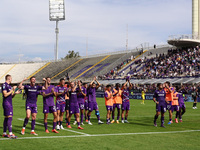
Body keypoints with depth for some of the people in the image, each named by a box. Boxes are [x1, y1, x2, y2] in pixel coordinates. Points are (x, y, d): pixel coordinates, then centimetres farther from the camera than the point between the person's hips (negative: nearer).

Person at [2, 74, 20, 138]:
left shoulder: (9, 86, 18)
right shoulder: (4, 85, -10)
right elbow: (5, 95, -18)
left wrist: (15, 93, 4)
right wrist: (12, 90, -15)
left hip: (10, 104, 9)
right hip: (6, 103, -9)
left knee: (6, 118, 11)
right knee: (10, 117, -14)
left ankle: (4, 133, 16)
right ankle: (10, 134, -16)